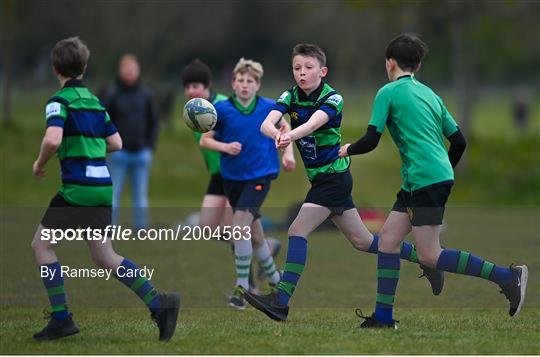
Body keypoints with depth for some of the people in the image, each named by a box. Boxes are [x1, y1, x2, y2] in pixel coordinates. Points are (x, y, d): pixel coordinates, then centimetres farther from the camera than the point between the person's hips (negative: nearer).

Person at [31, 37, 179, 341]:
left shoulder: (61, 100, -8)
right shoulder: (95, 101, 16)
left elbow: (52, 140, -24)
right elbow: (116, 143, 18)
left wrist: (40, 164, -5)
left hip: (77, 187, -7)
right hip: (103, 186, 7)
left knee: (42, 245, 6)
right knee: (104, 257, 13)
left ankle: (61, 318, 0)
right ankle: (158, 303, -1)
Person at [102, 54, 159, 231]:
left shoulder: (145, 95, 6)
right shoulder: (113, 95, -1)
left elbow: (153, 122, 11)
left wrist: (150, 146, 2)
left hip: (141, 153, 2)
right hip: (119, 154, -2)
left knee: (141, 195, 6)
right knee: (114, 195, -1)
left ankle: (141, 230, 11)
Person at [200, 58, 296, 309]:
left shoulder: (269, 107, -2)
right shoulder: (222, 110, -4)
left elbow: (284, 128, 17)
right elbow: (205, 140, 0)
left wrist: (288, 152, 3)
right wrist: (225, 147, -17)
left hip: (259, 175, -3)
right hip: (232, 177, 3)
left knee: (240, 222, -21)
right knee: (254, 233, 12)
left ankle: (242, 286, -16)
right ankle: (274, 279, 34)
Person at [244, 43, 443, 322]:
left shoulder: (332, 98, -14)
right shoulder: (290, 96, 2)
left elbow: (314, 123, -36)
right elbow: (267, 124, -17)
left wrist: (290, 136, -57)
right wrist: (277, 134, -41)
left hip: (333, 176, -7)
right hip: (321, 179, 7)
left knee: (297, 231, -18)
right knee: (362, 241, 14)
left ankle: (281, 300, -21)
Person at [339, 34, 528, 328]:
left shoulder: (388, 92, -2)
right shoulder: (429, 94, 19)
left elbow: (371, 141, -7)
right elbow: (459, 141, 18)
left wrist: (348, 150, 13)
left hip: (426, 180, -9)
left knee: (430, 256, -9)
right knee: (387, 238, 10)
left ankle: (507, 276, -14)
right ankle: (383, 315, 9)